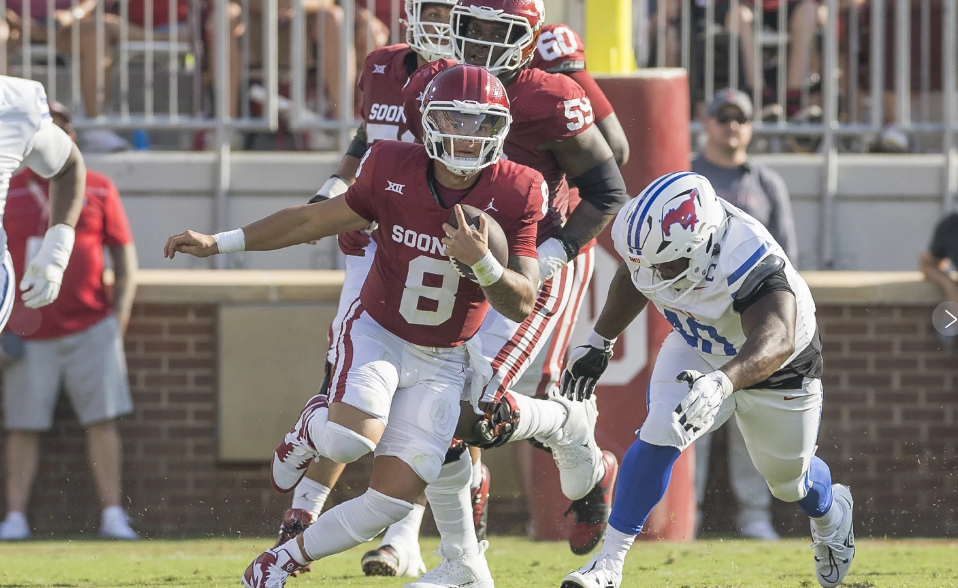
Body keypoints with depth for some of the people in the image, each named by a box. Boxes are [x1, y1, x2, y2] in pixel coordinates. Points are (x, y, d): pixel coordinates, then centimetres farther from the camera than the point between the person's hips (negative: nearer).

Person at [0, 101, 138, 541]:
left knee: (102, 420, -4)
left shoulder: (98, 190, 7)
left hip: (90, 327, 0)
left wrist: (121, 310, 0)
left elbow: (125, 253, 11)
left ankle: (112, 514, -2)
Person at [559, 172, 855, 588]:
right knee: (660, 437, -22)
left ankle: (831, 513, 54)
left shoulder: (754, 268, -46)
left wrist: (721, 383, -79)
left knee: (790, 480, 17)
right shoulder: (657, 241, -27)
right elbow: (631, 280, -2)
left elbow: (775, 342, -62)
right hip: (696, 349, 3)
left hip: (774, 367, -3)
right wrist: (599, 343, 10)